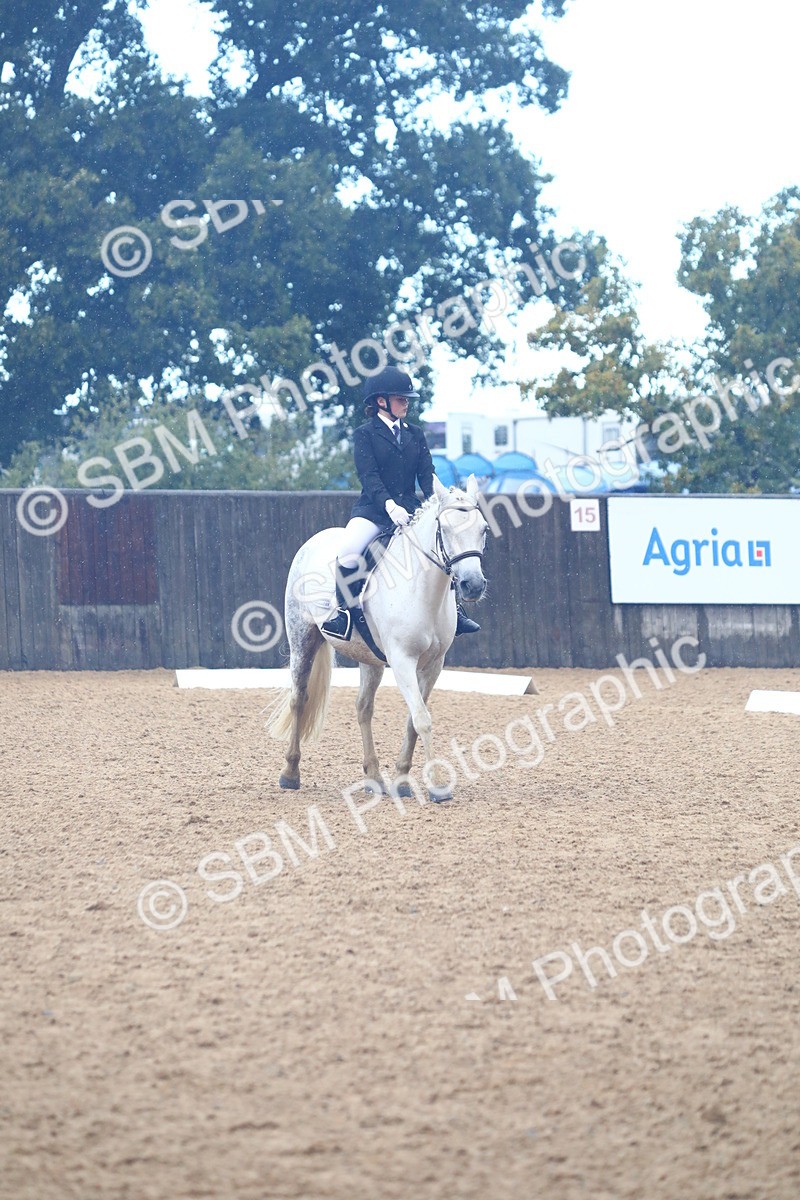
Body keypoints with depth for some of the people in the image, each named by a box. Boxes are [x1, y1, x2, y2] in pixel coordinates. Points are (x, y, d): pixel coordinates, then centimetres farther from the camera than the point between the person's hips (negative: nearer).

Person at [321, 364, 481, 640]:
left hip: (409, 507, 4)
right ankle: (345, 612, -17)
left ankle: (453, 609, 1)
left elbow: (427, 474, 8)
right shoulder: (365, 435, 0)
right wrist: (390, 505, -28)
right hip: (373, 509, -4)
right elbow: (369, 477, -12)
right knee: (348, 553, -30)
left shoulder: (415, 435, 15)